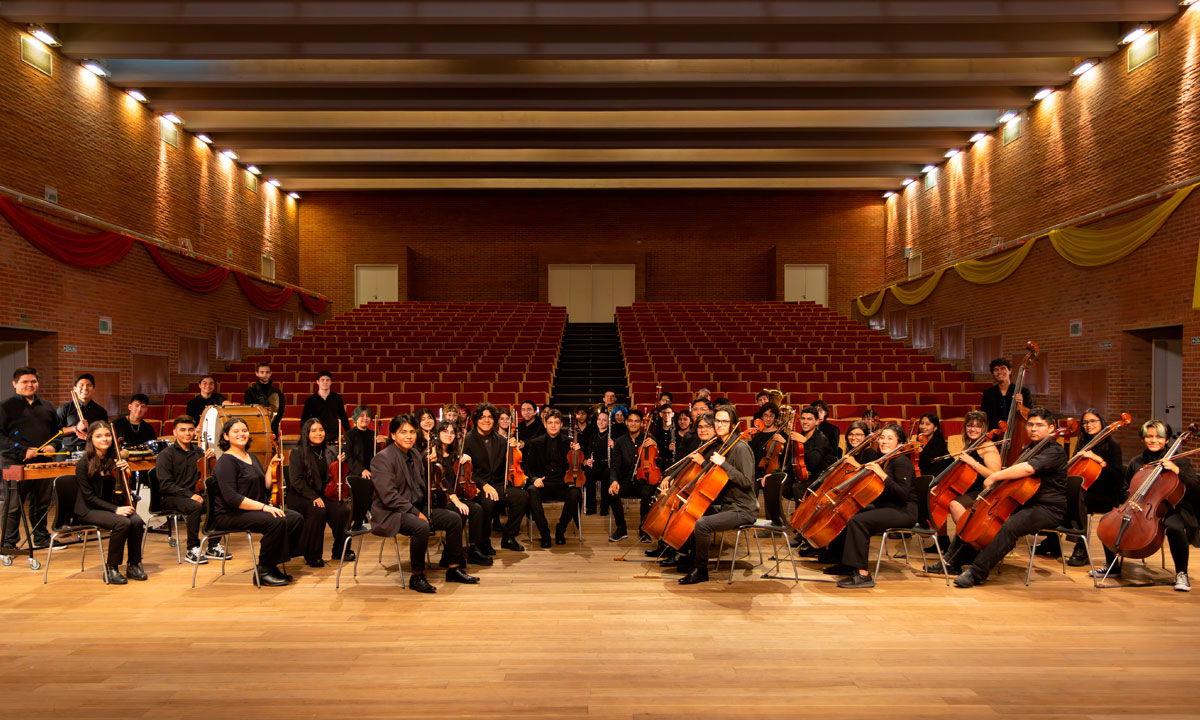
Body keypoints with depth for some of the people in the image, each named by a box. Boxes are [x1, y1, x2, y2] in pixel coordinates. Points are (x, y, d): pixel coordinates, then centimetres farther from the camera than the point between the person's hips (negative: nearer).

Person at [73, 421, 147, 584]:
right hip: (89, 510, -5)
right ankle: (111, 568, -15)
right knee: (122, 523, -31)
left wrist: (126, 470, -11)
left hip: (113, 503, 5)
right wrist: (115, 509, -23)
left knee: (137, 521, -25)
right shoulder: (84, 464, -12)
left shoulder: (114, 458, 2)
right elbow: (90, 497, -14)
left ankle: (133, 565, -9)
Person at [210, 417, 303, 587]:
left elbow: (265, 486, 14)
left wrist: (272, 466, 3)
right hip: (229, 515, -8)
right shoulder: (226, 461, -11)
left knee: (296, 519, -11)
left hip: (255, 509, 9)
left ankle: (273, 564, -1)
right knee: (276, 522, -31)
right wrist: (263, 507, -25)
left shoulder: (252, 457, 16)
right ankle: (264, 571, -15)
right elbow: (231, 498, -22)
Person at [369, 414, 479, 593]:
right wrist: (416, 513, -22)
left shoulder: (415, 456, 12)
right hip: (389, 514, -9)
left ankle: (453, 569, 8)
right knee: (421, 526, -35)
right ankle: (417, 577, -18)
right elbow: (389, 497, -22)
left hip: (416, 509, 9)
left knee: (454, 518, -3)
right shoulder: (383, 459, -15)